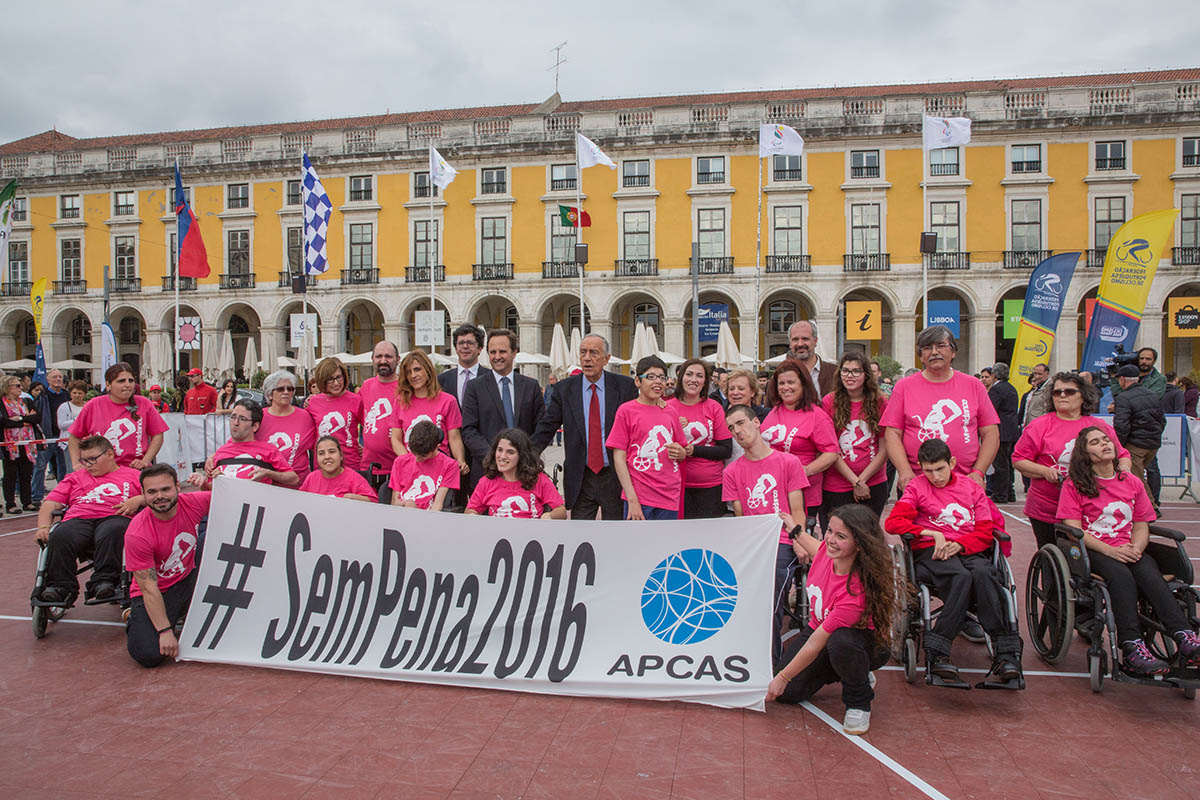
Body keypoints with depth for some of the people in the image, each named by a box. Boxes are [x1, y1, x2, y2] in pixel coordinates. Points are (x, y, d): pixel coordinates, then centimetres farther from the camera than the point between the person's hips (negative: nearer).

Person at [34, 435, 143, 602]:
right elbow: (50, 504, 24)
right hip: (78, 519, 3)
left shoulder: (133, 475, 25)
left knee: (111, 532, -40)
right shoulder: (75, 478, 35)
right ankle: (60, 586, -29)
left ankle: (104, 581, -41)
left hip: (114, 518, -3)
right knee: (60, 537, -33)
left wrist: (138, 500, -6)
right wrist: (43, 527, 4)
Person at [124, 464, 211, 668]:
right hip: (157, 594, -4)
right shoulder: (137, 534, -23)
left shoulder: (193, 503, -14)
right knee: (149, 655, -23)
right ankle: (136, 621, 14)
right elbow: (149, 588, -20)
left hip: (189, 580, 4)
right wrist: (165, 631, -23)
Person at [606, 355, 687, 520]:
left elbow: (682, 453, 23)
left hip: (669, 498, 4)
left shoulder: (671, 414, 12)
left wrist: (681, 453, -2)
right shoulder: (626, 410, -2)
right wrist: (632, 499, -13)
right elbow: (619, 457, -6)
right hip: (640, 497, -4)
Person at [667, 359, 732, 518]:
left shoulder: (714, 407, 1)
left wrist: (694, 450, -14)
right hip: (679, 486, 0)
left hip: (711, 486, 0)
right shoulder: (668, 407, 1)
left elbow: (727, 450, -2)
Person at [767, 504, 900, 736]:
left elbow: (816, 644, -31)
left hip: (868, 643, -6)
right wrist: (795, 530, 24)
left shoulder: (857, 591, -38)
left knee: (840, 641, -42)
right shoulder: (830, 549, -20)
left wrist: (782, 678, -22)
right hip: (819, 628, 7)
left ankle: (859, 702, -10)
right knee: (787, 694, -7)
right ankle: (854, 674, 18)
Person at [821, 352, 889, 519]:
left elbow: (885, 449, -1)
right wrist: (855, 481, -11)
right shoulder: (829, 402, -3)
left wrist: (862, 480, -8)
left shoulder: (880, 402, 1)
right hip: (835, 489, -1)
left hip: (874, 485, 2)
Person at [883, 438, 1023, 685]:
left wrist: (959, 544, -11)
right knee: (961, 577, -35)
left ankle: (1005, 651, -32)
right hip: (930, 551, -2)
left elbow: (985, 532, 10)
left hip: (968, 550, 2)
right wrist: (933, 534, -11)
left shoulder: (972, 488, 18)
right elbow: (893, 522, -1)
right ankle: (937, 653, -34)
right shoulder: (917, 486, 12)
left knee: (983, 574, -34)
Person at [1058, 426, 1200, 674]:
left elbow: (1142, 526, 14)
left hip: (1127, 550, 4)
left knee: (1149, 574, -30)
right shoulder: (1074, 485, 6)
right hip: (1091, 551, -3)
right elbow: (1074, 530, -4)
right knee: (1121, 575, -34)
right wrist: (1109, 550, -18)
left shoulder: (1132, 484, 20)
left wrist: (1135, 549, -9)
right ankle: (1132, 648, -43)